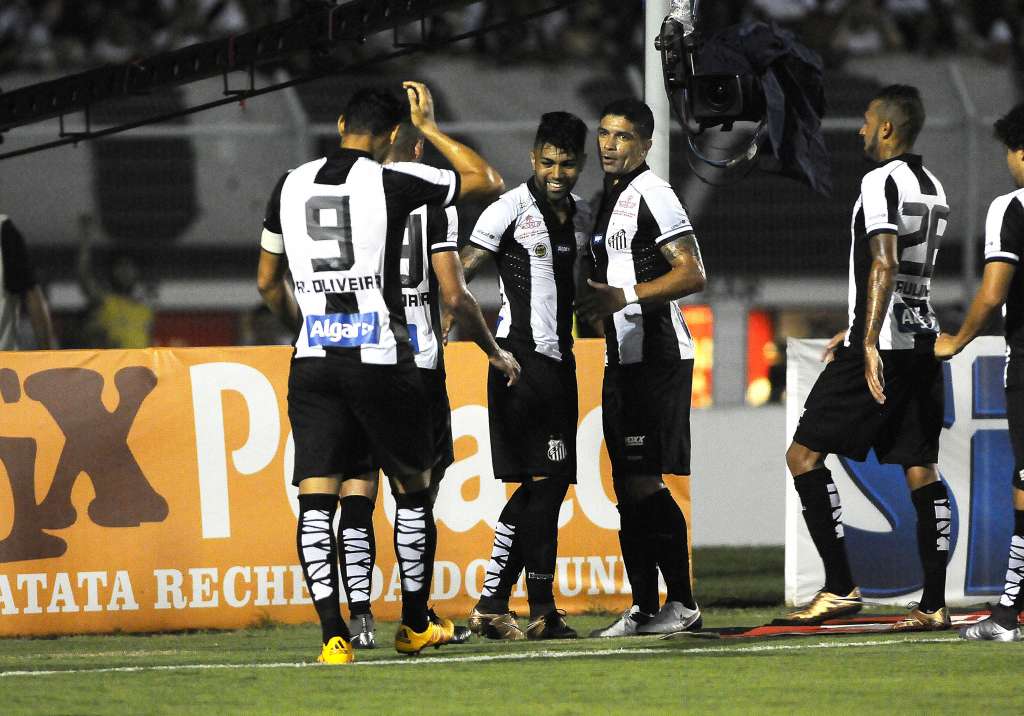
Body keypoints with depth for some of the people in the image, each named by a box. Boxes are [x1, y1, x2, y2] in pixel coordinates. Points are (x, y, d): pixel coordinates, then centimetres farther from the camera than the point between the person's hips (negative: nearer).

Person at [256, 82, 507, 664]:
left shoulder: (292, 186, 9)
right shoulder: (391, 182, -5)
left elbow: (268, 282, 20)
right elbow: (489, 181, 6)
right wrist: (429, 127, 15)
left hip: (313, 362, 3)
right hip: (380, 358, -3)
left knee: (317, 501, -1)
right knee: (413, 490, 15)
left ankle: (334, 634, -15)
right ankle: (416, 626, 24)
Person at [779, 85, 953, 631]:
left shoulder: (882, 182, -12)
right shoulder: (933, 188, 16)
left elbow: (884, 265, -23)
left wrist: (869, 345, -30)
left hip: (881, 344, -8)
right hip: (923, 340, 9)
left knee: (805, 454, -3)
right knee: (920, 468, 6)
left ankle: (839, 588, -8)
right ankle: (934, 605, 2)